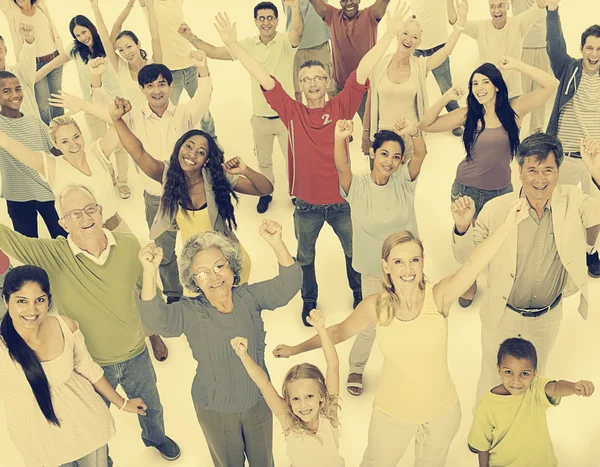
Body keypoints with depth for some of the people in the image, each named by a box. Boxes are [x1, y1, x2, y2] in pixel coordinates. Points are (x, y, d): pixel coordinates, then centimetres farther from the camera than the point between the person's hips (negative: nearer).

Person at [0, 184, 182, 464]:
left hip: (136, 355, 2)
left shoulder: (129, 246, -16)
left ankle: (156, 437, 64)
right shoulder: (53, 255, -22)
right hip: (91, 364, -2)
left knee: (150, 408, 30)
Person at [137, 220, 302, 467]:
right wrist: (149, 272, -53)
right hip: (215, 411, -2)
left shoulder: (249, 297, -13)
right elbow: (155, 319, -36)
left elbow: (288, 285, -26)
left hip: (259, 402, 2)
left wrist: (276, 244, -44)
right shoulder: (191, 313, -19)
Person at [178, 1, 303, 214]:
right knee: (263, 160, 20)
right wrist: (191, 38, -12)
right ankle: (266, 192, 43)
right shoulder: (248, 44, -1)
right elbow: (215, 52, -1)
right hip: (260, 117, 3)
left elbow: (298, 31, -36)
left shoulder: (286, 41, -13)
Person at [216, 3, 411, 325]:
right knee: (305, 256, 19)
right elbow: (264, 79, -12)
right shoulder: (293, 113, -7)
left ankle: (359, 292, 46)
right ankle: (309, 300, 43)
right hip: (306, 205, 0)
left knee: (354, 251, 19)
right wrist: (232, 44, -16)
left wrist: (389, 34, -20)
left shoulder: (341, 108, -7)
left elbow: (362, 72, -15)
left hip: (342, 201, 0)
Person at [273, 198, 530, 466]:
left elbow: (472, 266, -41)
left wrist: (507, 227, -56)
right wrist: (296, 349, 4)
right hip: (392, 413, 1)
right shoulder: (376, 306, -18)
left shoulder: (438, 297, -23)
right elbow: (339, 331, -2)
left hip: (442, 412, 0)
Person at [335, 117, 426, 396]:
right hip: (374, 273, -2)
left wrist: (414, 133, -50)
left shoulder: (403, 181, -10)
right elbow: (342, 167, -37)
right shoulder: (357, 188, -16)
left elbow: (421, 154, -28)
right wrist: (340, 139, -58)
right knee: (370, 326, 10)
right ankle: (356, 368, 40)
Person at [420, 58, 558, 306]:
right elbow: (426, 126, -6)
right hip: (466, 189, 0)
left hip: (501, 191, 0)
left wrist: (516, 65, -14)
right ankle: (470, 283, 42)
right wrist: (445, 98, -16)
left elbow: (551, 84, -14)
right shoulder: (467, 114, -6)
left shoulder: (514, 110, -7)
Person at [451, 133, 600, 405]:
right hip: (503, 315, -2)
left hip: (548, 317, 3)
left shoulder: (572, 202, -16)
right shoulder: (497, 209, -22)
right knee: (493, 375, 22)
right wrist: (462, 227, -36)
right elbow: (466, 258, -14)